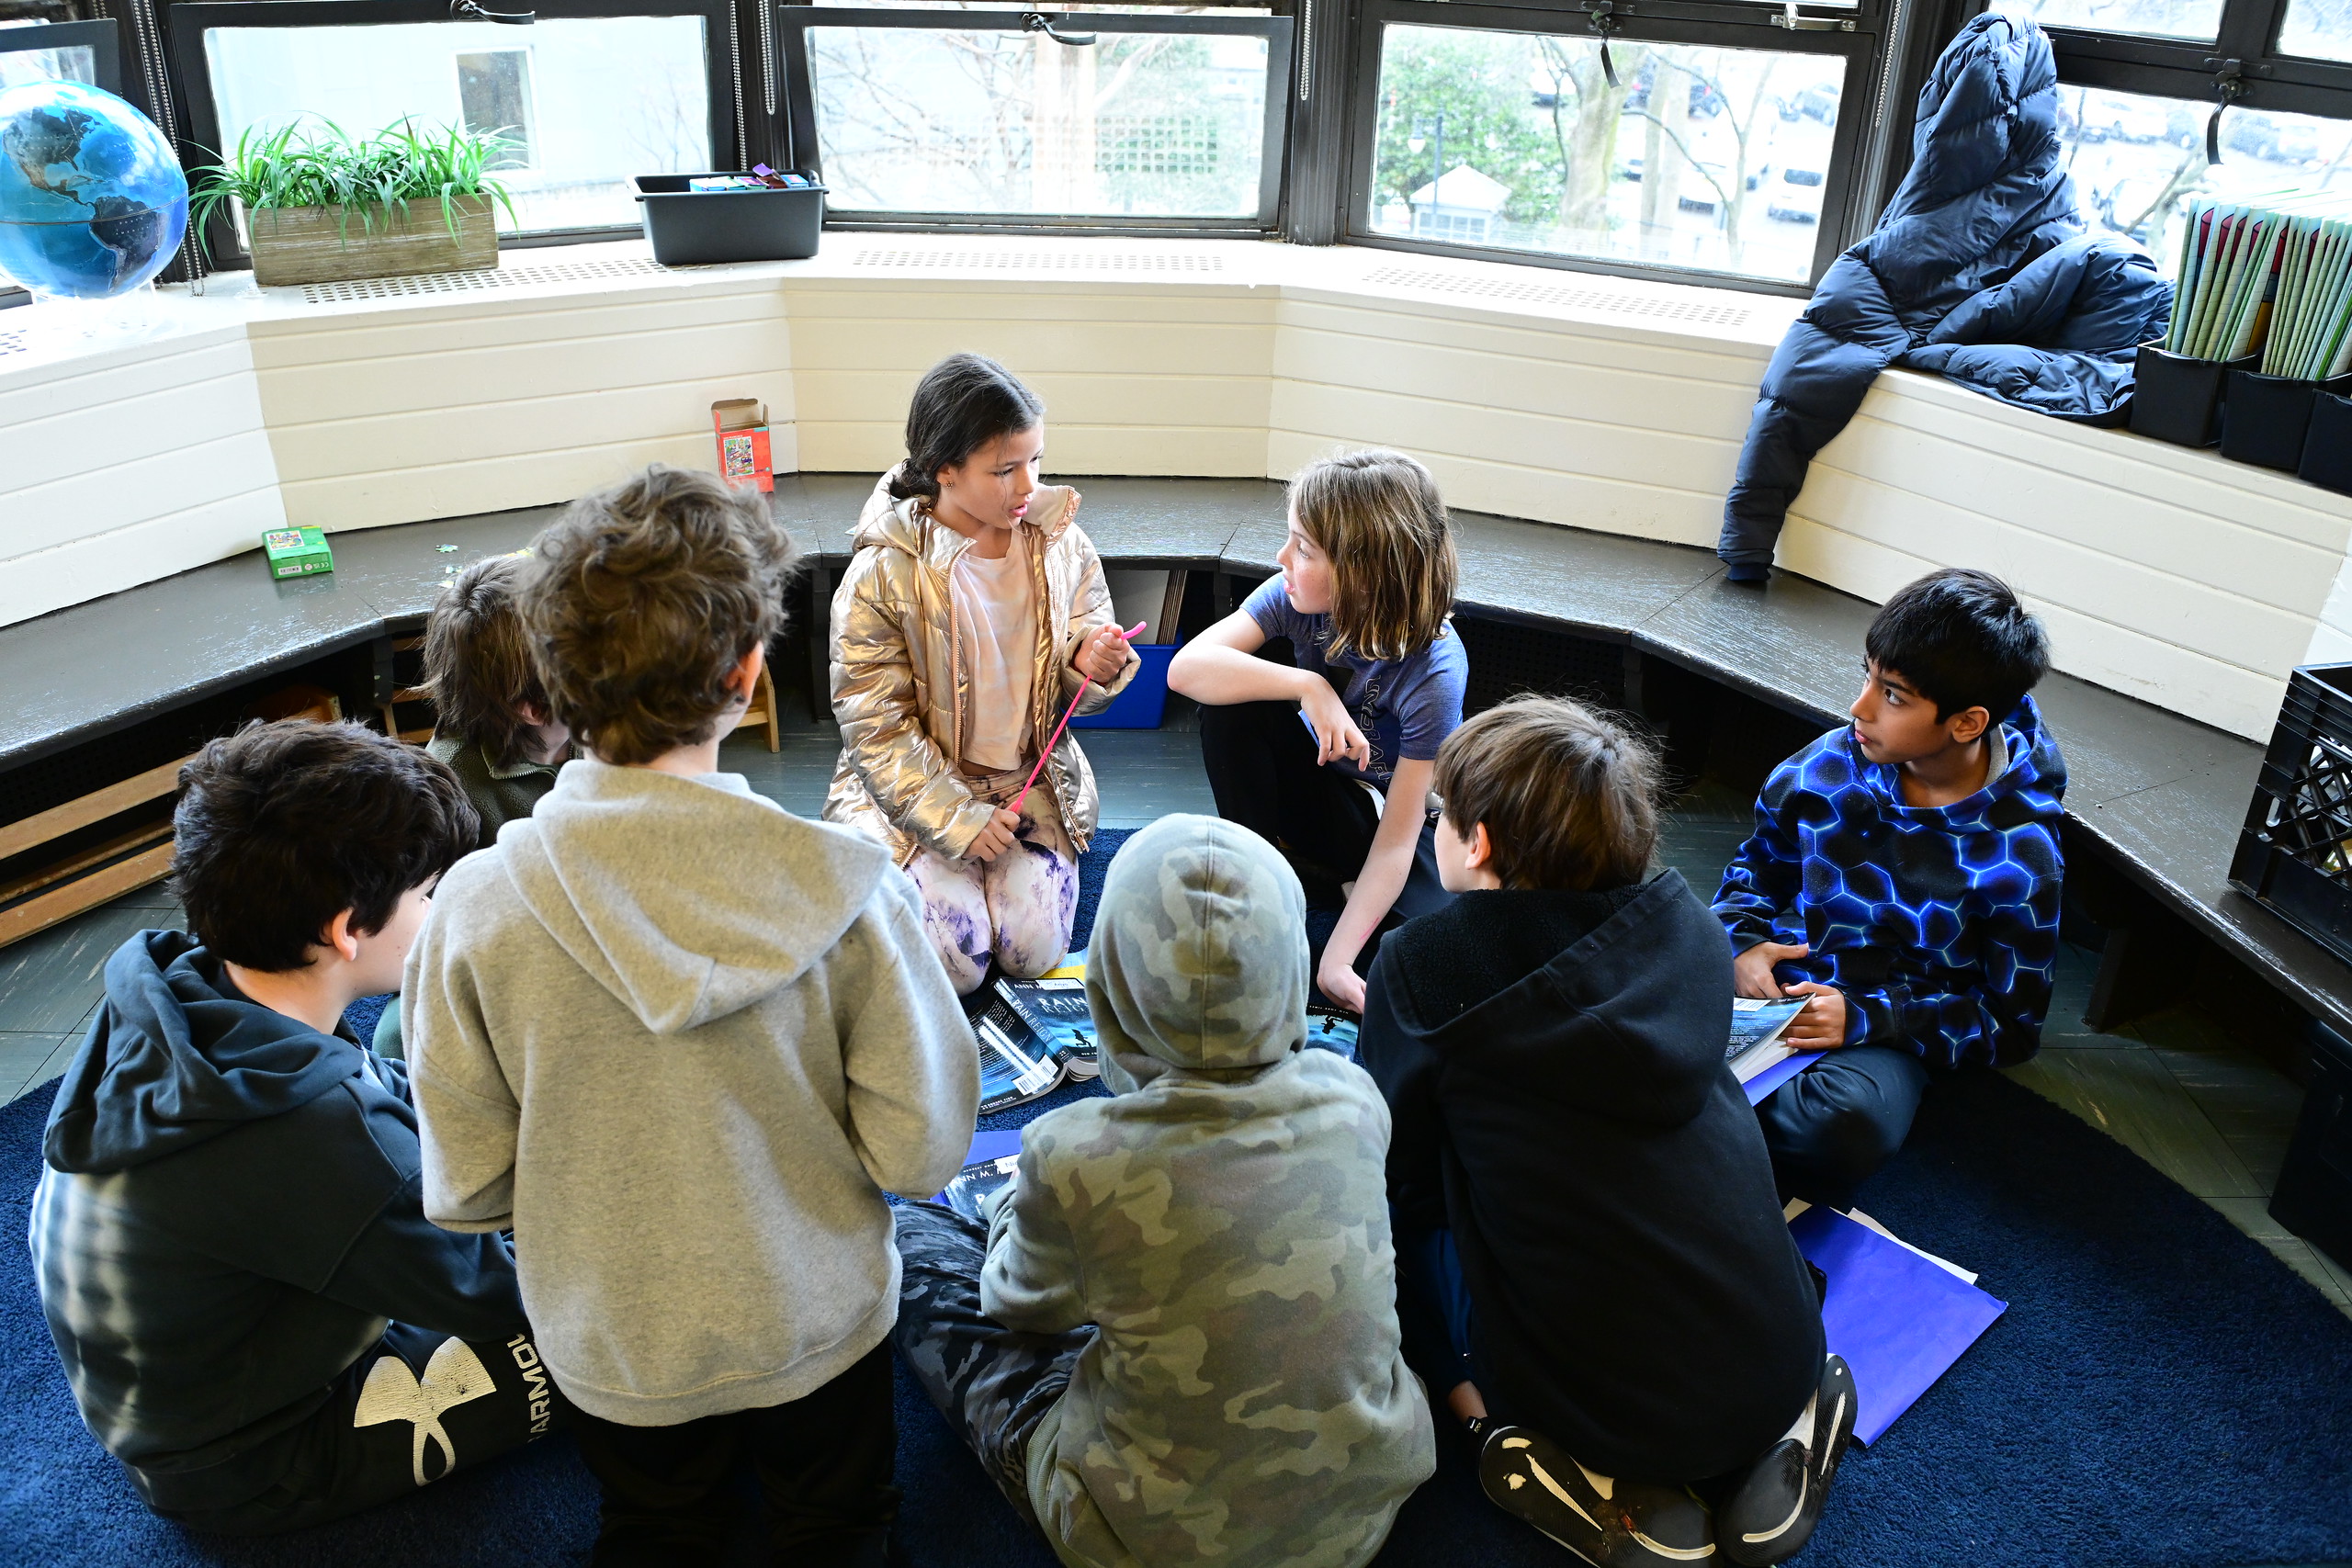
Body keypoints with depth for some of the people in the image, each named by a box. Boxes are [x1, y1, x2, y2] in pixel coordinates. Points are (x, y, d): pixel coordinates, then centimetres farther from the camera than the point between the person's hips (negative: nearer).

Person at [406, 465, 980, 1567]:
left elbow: (464, 1192, -13)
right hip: (816, 1328, -1)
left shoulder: (474, 911, -23)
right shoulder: (845, 891, -27)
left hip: (609, 1343, 1)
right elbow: (922, 1155, -18)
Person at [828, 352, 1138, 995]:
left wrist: (1089, 666, -19)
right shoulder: (883, 573, -16)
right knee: (951, 964, -14)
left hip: (1031, 782, 3)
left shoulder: (1061, 544, -5)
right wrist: (958, 821, -18)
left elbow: (1075, 696, 5)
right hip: (917, 789, -2)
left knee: (1033, 952, -12)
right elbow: (875, 725, -12)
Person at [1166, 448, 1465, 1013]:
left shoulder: (1433, 670, -30)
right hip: (1316, 785, 3)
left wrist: (1335, 961, -36)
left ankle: (1339, 883, 1)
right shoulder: (1297, 597, -20)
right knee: (1232, 696, -26)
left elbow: (1397, 837, -29)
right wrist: (1308, 687, -44)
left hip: (1392, 811, -2)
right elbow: (1187, 667, -33)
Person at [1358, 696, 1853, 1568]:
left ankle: (1534, 1445, 0)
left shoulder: (1423, 967, -13)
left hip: (1603, 1404, -5)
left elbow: (1399, 1176, -2)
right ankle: (1775, 1435, 14)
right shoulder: (1683, 923, 0)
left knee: (1385, 1216, 14)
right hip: (1780, 1370, 5)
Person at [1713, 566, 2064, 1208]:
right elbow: (1757, 867, 15)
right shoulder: (1832, 764, -3)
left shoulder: (2018, 856, -13)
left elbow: (2011, 1026, -6)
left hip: (1886, 1032, -3)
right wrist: (1743, 940, -7)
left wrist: (1867, 1017, -19)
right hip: (1778, 985, 3)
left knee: (1850, 1121, -39)